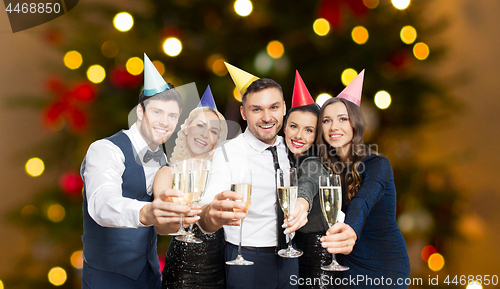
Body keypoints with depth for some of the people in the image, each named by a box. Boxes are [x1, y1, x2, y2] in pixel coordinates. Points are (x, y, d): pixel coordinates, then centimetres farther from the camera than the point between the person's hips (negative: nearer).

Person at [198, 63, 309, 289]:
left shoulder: (288, 149, 3)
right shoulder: (227, 153, -15)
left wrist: (301, 204, -4)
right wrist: (211, 214, -52)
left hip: (288, 258, 5)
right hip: (246, 260, -5)